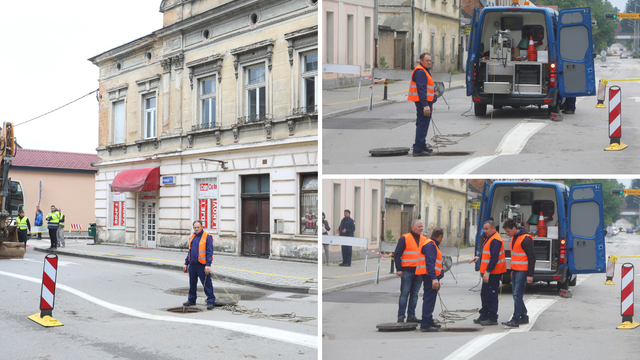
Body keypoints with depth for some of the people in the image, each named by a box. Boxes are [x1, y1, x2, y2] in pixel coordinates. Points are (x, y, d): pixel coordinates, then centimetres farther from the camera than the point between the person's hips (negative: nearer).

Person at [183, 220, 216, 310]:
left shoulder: (207, 237, -8)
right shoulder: (192, 237, 14)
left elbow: (209, 252, -12)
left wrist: (208, 265, -18)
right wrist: (186, 264, 18)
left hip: (202, 265, -7)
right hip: (192, 265, 7)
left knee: (207, 284, -4)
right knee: (192, 283, 14)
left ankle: (211, 301, 0)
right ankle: (191, 300, 27)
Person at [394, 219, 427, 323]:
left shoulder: (424, 240, 14)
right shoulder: (404, 239, -2)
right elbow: (397, 254, -4)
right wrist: (399, 269, -10)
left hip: (419, 272, 5)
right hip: (407, 271, -5)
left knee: (414, 294, 8)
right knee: (404, 294, -4)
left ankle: (411, 316, 14)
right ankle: (401, 316, 0)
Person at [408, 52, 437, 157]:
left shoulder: (424, 71, 19)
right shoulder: (420, 72, -16)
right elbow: (421, 90, -23)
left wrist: (430, 104, 27)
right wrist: (425, 105, -28)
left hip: (426, 102, 11)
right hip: (423, 102, -11)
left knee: (423, 124, 19)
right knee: (422, 125, -12)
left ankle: (422, 145, 31)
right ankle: (418, 149, -13)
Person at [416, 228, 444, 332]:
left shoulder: (433, 245, 21)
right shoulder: (430, 245, -13)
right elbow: (430, 263, -22)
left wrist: (437, 278, 29)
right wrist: (434, 278, -27)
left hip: (430, 277, 11)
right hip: (430, 276, -11)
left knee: (429, 300, 18)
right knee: (429, 300, -10)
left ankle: (429, 322, 28)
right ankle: (425, 325, -10)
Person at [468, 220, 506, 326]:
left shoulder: (495, 240, -18)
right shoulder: (489, 238, 16)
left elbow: (494, 257, -24)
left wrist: (487, 272, -25)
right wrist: (478, 256, 4)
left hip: (493, 273, -11)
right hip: (487, 272, 11)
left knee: (491, 295, -6)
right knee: (484, 294, 15)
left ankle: (492, 319, 0)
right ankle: (484, 316, 24)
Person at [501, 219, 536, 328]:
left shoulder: (525, 239, -16)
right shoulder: (514, 237, 13)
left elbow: (532, 257, -16)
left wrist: (530, 275, -18)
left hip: (523, 272, -9)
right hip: (516, 271, 9)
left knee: (517, 295, -11)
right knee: (516, 295, 12)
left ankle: (515, 321, -10)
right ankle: (524, 317, 23)